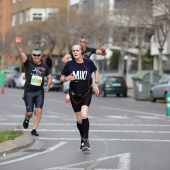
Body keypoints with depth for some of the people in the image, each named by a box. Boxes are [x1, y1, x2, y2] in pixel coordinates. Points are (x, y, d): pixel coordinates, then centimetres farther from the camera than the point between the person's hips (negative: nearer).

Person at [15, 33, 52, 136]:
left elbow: (49, 77, 17)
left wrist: (48, 85, -4)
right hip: (28, 92, -2)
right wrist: (18, 44, -37)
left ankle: (34, 130, -1)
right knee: (29, 113, 1)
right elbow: (21, 53, -20)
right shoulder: (28, 63, -4)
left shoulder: (45, 67, 4)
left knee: (39, 110, -12)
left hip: (39, 92, 2)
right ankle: (27, 119, 38)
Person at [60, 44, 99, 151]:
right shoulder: (69, 64, -5)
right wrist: (66, 79, -19)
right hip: (74, 94, 2)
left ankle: (86, 141, -15)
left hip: (86, 93, -2)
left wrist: (96, 84, 5)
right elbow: (61, 78, 3)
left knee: (84, 115, -23)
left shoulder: (88, 62, -6)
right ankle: (82, 139, 32)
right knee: (79, 120, 8)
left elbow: (96, 71, 15)